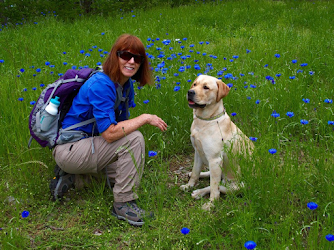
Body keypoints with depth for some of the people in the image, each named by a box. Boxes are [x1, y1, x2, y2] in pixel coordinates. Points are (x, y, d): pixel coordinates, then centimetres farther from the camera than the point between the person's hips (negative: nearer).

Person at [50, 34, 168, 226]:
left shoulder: (126, 85, 4)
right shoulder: (100, 85, -24)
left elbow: (122, 123, 8)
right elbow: (110, 133, -30)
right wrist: (146, 118, -22)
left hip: (85, 144, 9)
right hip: (67, 149, -9)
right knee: (133, 139, -23)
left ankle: (72, 177, 16)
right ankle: (124, 204, -13)